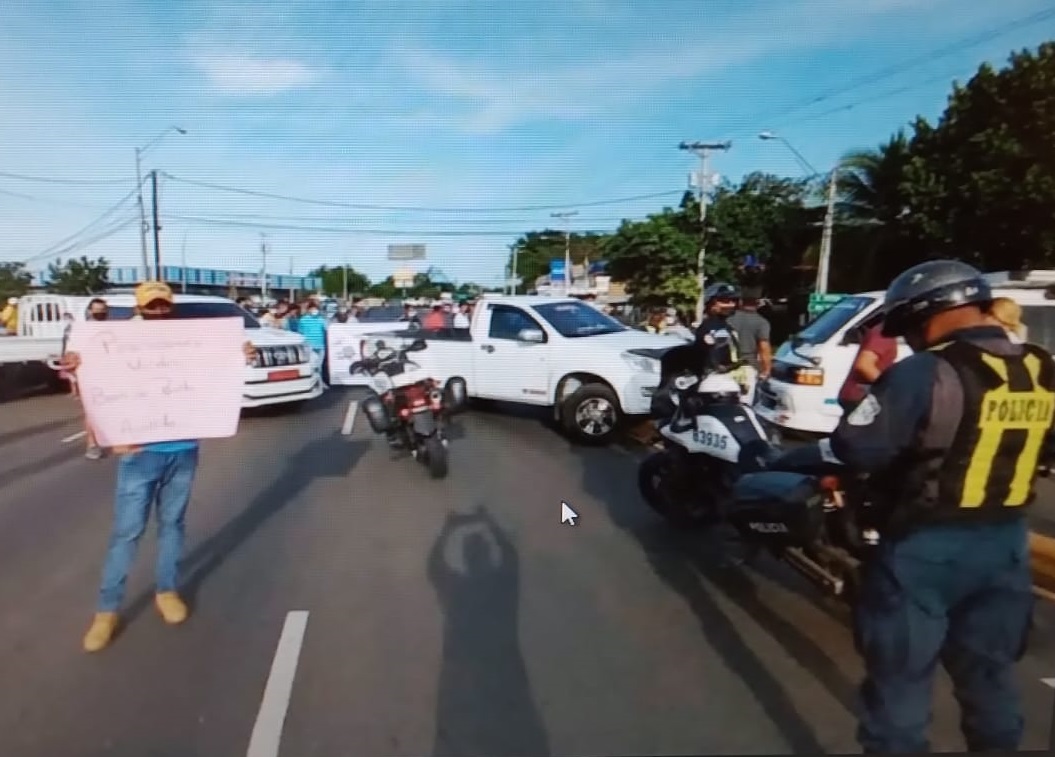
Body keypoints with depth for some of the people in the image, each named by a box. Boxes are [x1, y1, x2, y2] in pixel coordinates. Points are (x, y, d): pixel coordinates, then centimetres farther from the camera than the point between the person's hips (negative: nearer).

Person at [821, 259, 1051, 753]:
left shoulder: (925, 374, -20)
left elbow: (852, 451, -22)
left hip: (926, 547, -7)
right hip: (1006, 543, 7)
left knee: (901, 675, 9)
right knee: (989, 673, 24)